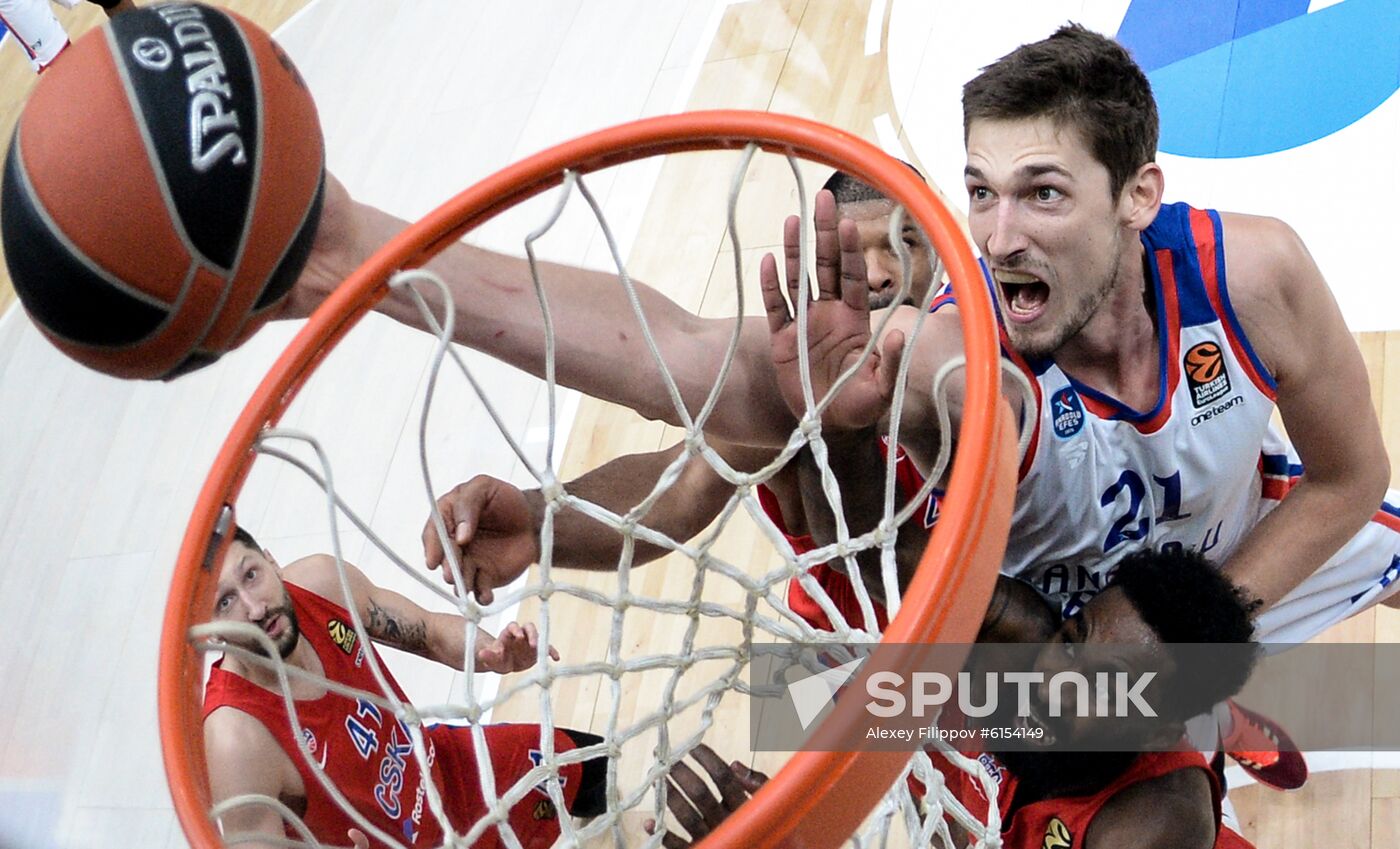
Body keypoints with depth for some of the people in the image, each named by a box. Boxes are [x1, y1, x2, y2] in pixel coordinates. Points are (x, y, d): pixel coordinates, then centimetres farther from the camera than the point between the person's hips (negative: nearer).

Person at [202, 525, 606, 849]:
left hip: (445, 767, 5)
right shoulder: (237, 749, -40)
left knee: (595, 764, 23)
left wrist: (491, 652, -28)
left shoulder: (321, 581, -23)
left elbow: (432, 631, -5)